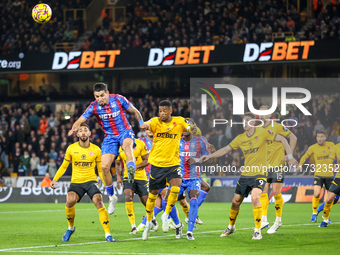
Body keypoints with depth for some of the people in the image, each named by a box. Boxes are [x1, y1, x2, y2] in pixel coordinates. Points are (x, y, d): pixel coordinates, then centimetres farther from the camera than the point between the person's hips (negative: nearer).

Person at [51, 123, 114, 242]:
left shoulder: (96, 150, 3)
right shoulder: (71, 149, 3)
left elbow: (100, 170, 12)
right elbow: (63, 166, 14)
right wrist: (55, 179, 4)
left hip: (91, 181, 0)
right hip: (76, 182, 0)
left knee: (99, 202, -24)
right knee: (70, 201, -27)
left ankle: (108, 234, -18)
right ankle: (71, 228, 0)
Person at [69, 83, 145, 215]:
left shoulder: (118, 99, -9)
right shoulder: (94, 107, -6)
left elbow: (134, 111, 4)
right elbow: (81, 120, -10)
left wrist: (141, 123, -8)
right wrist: (74, 128, -31)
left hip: (124, 132, -2)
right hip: (109, 137, 2)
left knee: (126, 145, -41)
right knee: (104, 166, -9)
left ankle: (131, 170, -62)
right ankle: (111, 197, 9)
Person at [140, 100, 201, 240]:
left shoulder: (179, 121, -1)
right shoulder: (155, 121, -3)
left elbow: (197, 132, -4)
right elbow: (146, 125, -24)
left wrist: (195, 129, -29)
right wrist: (145, 125, -49)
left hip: (173, 163, 0)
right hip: (156, 163, 1)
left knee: (175, 188, -23)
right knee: (153, 194, 7)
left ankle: (166, 215, -3)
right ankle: (148, 222, 26)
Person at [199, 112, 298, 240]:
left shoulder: (262, 132, -6)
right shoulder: (240, 138, 6)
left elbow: (282, 139, -1)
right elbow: (226, 149, 16)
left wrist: (290, 156, -8)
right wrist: (209, 156, 7)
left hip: (259, 174, -5)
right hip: (245, 175, 5)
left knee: (255, 197, -26)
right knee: (236, 201, 10)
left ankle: (257, 230, -18)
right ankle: (231, 227, 34)